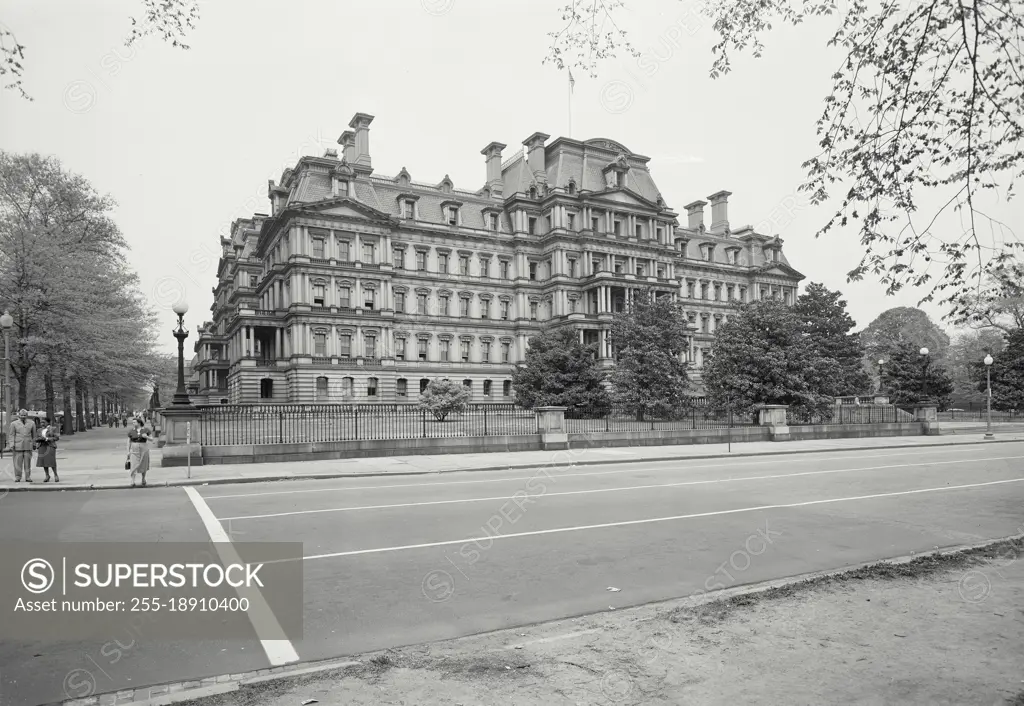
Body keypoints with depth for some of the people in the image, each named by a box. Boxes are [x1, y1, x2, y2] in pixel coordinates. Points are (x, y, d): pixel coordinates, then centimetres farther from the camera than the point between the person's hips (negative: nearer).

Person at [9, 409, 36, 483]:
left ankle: (28, 477, 2)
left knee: (28, 462, 0)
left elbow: (33, 435, 13)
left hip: (28, 446, 1)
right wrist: (12, 445, -7)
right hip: (18, 446, -1)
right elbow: (12, 435, 1)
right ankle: (17, 477, 4)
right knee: (18, 462, -2)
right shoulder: (14, 424, 3)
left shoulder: (31, 424, 7)